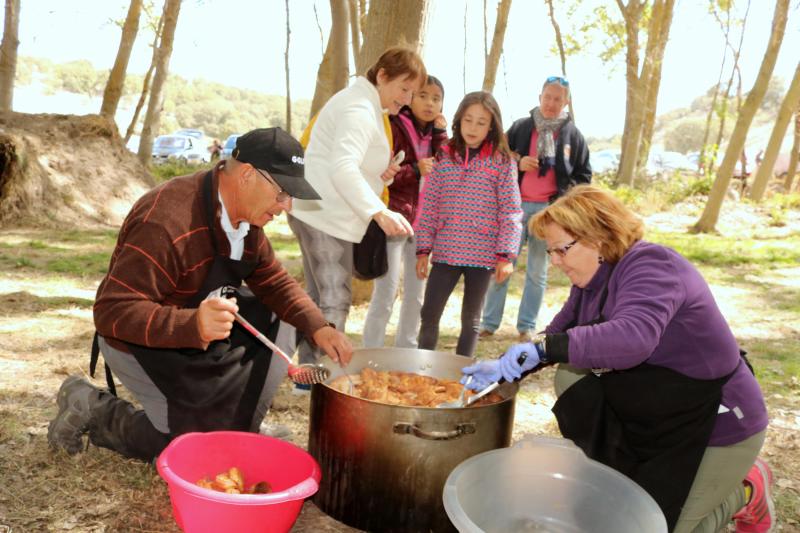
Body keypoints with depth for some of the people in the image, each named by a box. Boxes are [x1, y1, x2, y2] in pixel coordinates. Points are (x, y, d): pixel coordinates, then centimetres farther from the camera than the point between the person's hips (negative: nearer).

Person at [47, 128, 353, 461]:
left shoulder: (245, 212, -6)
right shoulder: (167, 223, -34)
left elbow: (272, 280, 1)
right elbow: (112, 312, -34)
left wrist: (317, 327, -15)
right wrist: (193, 326, -49)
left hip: (200, 330, 8)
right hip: (144, 343, -8)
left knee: (282, 323, 0)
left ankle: (236, 419, 14)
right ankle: (97, 412, 6)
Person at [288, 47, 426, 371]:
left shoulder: (365, 105, 18)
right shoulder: (361, 108, -15)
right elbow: (343, 167, -31)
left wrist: (380, 171, 2)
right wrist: (380, 212, -42)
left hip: (319, 213, 10)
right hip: (325, 215, -10)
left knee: (319, 299, 13)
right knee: (335, 302, -10)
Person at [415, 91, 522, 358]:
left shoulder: (502, 161, -1)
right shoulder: (443, 157, 4)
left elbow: (511, 212, -3)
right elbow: (429, 207, 4)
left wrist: (506, 255, -9)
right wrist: (423, 250, 0)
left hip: (483, 255, -1)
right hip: (445, 253, 2)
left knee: (471, 320, 11)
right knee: (429, 315, 4)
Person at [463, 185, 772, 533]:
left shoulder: (650, 265, -25)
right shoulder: (594, 278, 1)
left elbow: (632, 337, -43)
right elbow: (558, 334, 7)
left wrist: (542, 348, -47)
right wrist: (506, 366, -7)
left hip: (716, 425, -8)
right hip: (654, 416, 9)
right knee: (568, 376, -3)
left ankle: (745, 489, 19)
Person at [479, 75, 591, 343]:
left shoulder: (573, 135, 8)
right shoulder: (520, 127, 7)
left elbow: (584, 175, 14)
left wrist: (566, 195, -2)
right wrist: (517, 163, -9)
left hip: (549, 210, 1)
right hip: (517, 205, 0)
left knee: (537, 271, 7)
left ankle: (526, 327, 15)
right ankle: (488, 323, 6)